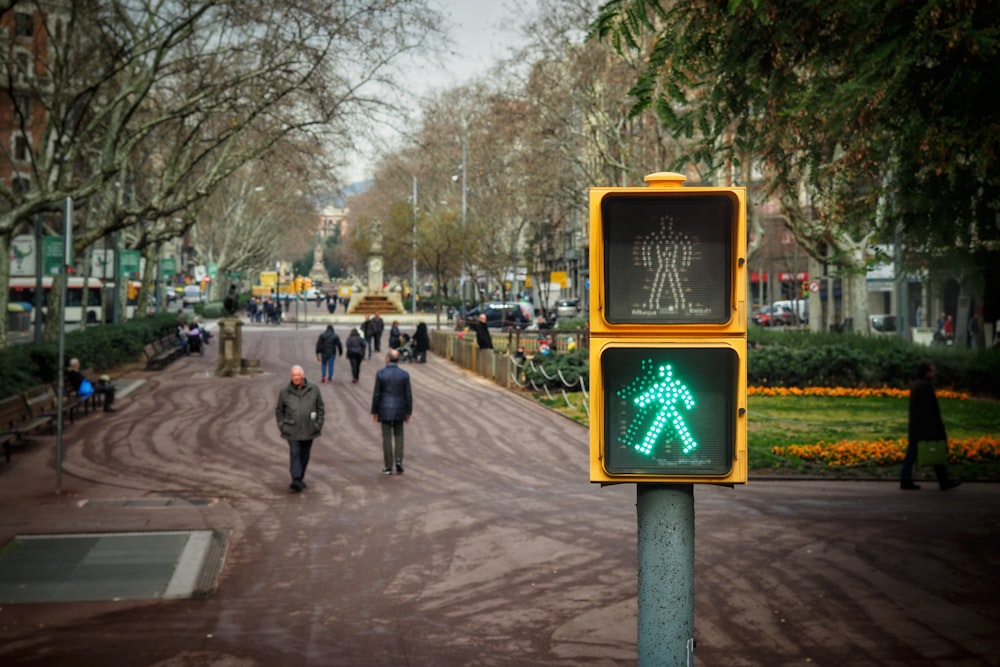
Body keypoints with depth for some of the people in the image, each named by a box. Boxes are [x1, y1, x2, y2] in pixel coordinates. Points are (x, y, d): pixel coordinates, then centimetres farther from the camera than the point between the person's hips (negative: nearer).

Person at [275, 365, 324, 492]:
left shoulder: (313, 389, 1)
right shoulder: (284, 391, -1)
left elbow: (320, 407, 8)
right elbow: (279, 410, 9)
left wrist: (319, 424, 1)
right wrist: (281, 426, 2)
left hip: (308, 430, 2)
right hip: (292, 430, -2)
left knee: (305, 455, 9)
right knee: (294, 454, -12)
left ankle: (301, 477, 25)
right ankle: (296, 481, -18)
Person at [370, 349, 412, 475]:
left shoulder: (380, 374, -9)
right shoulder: (404, 374, -4)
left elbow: (376, 394, -6)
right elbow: (408, 395, -2)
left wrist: (374, 412, 3)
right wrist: (409, 412, 7)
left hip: (385, 411, -1)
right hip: (399, 411, 1)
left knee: (387, 438, 4)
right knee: (399, 436, 15)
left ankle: (388, 467, 5)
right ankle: (398, 460, -1)